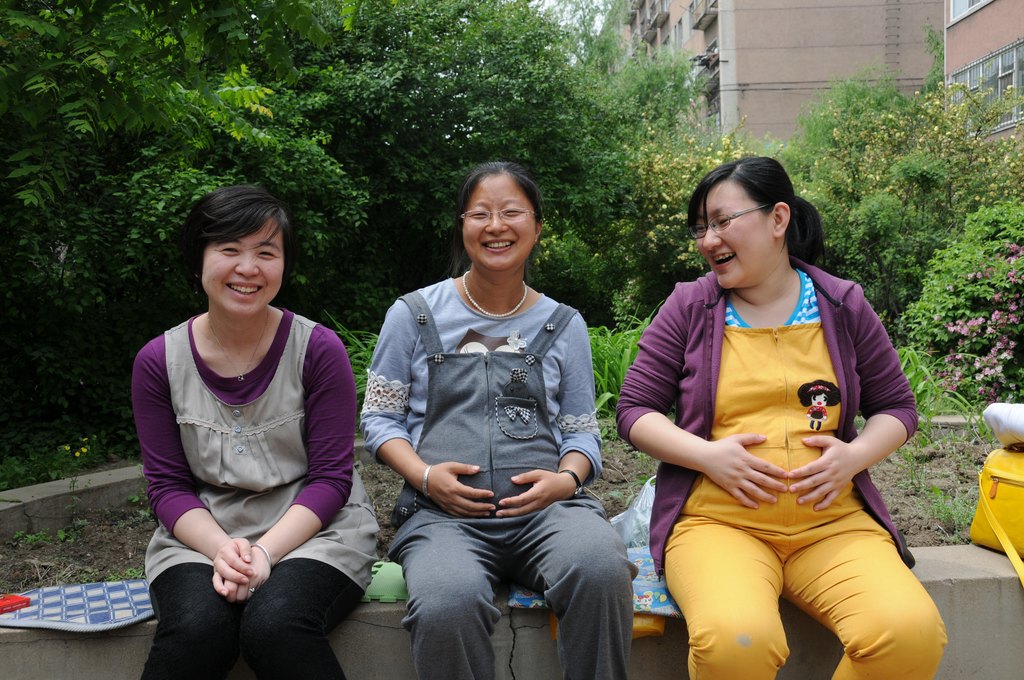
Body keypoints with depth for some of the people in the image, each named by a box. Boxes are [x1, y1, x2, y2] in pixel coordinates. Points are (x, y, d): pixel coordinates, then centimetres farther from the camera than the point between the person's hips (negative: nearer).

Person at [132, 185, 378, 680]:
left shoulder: (318, 349, -7)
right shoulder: (159, 361, 0)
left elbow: (330, 477, -6)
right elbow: (167, 484, 1)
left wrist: (266, 552, -20)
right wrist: (220, 550, -17)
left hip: (311, 530, -1)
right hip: (202, 534, 2)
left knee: (275, 625, -32)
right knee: (195, 631, -30)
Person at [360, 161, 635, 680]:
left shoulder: (563, 325, 16)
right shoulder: (414, 314, 10)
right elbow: (379, 416, 12)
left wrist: (567, 478, -5)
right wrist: (424, 476, -7)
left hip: (545, 505, 2)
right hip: (442, 511, -1)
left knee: (601, 568, -34)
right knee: (447, 606, -36)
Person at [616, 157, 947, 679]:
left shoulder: (843, 307, 9)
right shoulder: (689, 307, 5)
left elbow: (897, 407, 16)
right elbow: (633, 410, 5)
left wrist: (855, 455, -5)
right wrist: (706, 455, -11)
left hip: (833, 520, 2)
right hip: (716, 519, -2)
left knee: (911, 633, -27)